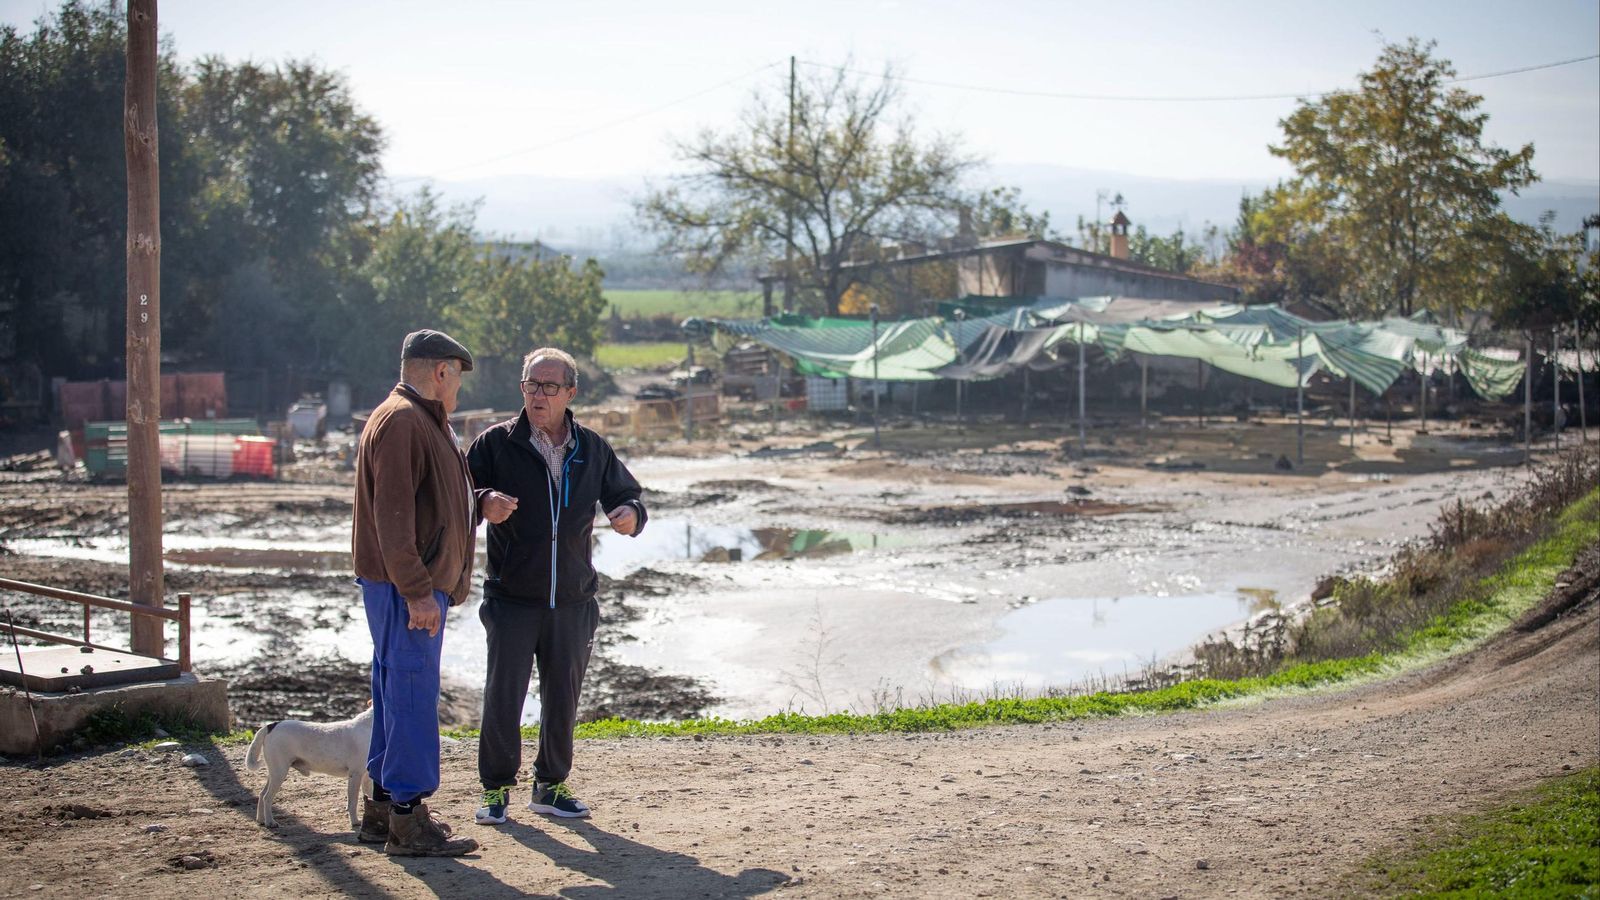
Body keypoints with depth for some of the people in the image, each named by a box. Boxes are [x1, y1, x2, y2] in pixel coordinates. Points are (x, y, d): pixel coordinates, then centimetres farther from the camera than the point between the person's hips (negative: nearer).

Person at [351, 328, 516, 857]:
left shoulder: (425, 421, 21)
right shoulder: (400, 421, -14)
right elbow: (393, 515, -21)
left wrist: (480, 504, 9)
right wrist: (416, 591, -24)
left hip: (419, 584, 11)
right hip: (406, 586, -11)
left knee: (399, 693, 15)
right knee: (413, 695, -9)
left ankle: (382, 806, 23)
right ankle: (407, 820, -6)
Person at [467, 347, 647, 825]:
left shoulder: (592, 449, 6)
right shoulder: (495, 444, -4)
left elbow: (626, 495, 15)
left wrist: (630, 514, -9)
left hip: (572, 601, 3)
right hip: (511, 600, -3)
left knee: (563, 700, 11)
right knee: (502, 698, -2)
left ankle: (551, 786, 26)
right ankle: (496, 789, 14)